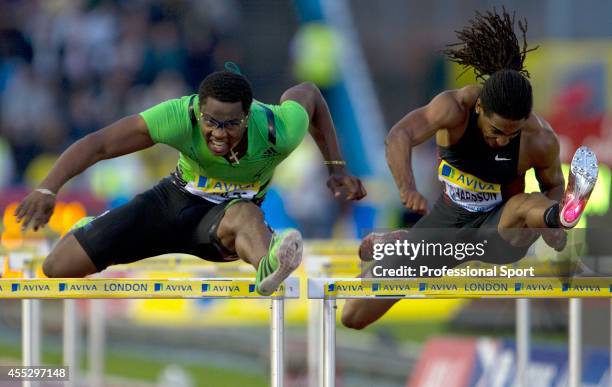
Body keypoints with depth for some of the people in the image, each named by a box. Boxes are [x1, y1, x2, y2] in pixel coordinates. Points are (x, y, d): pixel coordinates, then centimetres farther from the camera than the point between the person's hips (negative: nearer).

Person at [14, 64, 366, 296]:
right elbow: (99, 144, -33)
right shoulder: (180, 117, -33)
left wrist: (337, 167, -5)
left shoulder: (279, 132, -30)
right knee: (58, 268, -2)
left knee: (246, 213, -43)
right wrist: (48, 189, -46)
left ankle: (268, 266, -77)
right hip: (176, 198, 2)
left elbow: (308, 93, -6)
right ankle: (91, 228, 35)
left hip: (228, 210, -1)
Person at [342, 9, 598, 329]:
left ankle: (561, 215, -77)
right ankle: (395, 246, 35)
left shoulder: (540, 140, -21)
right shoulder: (454, 108, -26)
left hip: (501, 230, -2)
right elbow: (398, 137, -42)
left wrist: (553, 226, -21)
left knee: (527, 205, -39)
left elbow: (552, 185, 1)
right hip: (448, 220, 2)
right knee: (354, 315, 3)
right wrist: (407, 188, -61)